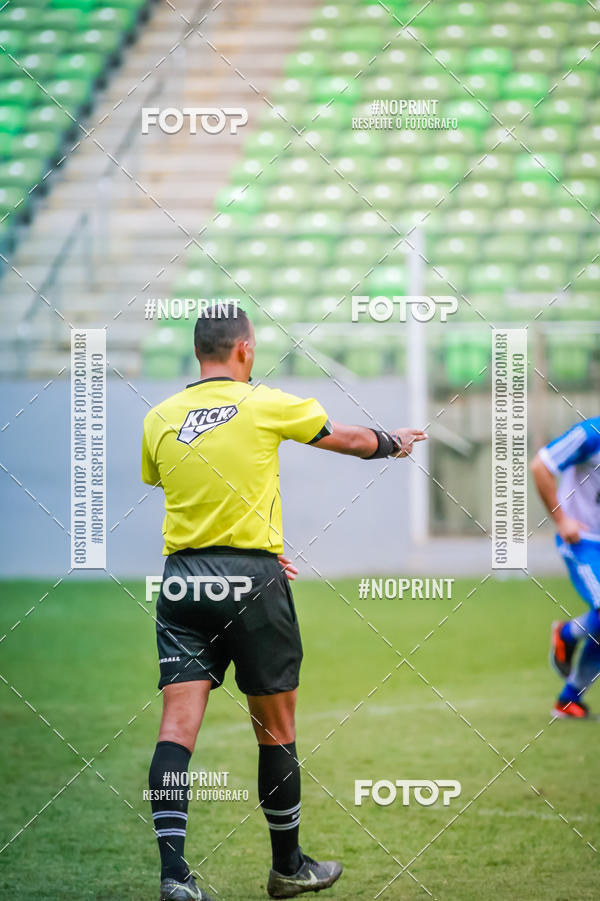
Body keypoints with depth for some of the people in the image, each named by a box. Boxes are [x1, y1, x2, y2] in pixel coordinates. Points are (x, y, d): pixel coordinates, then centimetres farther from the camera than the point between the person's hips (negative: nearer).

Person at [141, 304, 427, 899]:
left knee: (177, 726, -3)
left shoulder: (159, 420, 6)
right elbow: (351, 440, 13)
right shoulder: (265, 405, -2)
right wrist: (393, 443, 36)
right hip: (251, 581, -3)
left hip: (181, 578, 3)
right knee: (275, 728, 10)